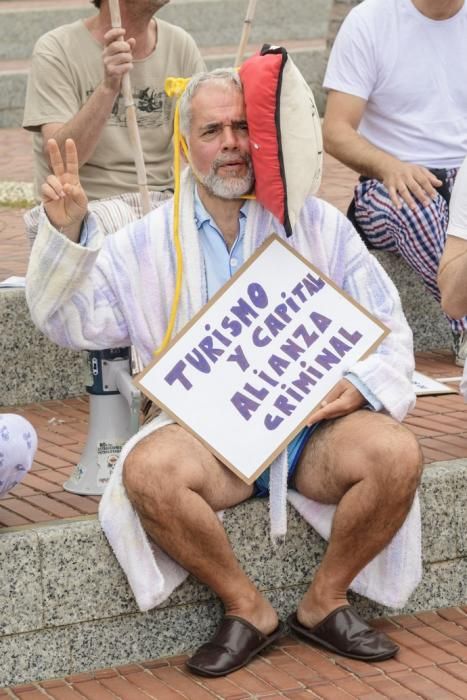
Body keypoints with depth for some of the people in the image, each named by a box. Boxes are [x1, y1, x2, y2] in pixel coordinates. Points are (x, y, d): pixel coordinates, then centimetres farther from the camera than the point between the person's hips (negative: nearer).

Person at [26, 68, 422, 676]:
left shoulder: (316, 224, 10)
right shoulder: (151, 241, 11)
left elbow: (387, 327, 10)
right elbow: (72, 322, 9)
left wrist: (363, 385, -11)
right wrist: (65, 234, -6)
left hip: (313, 426, 1)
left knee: (396, 453, -31)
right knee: (147, 471, -34)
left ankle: (325, 602, -7)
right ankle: (247, 609, -13)